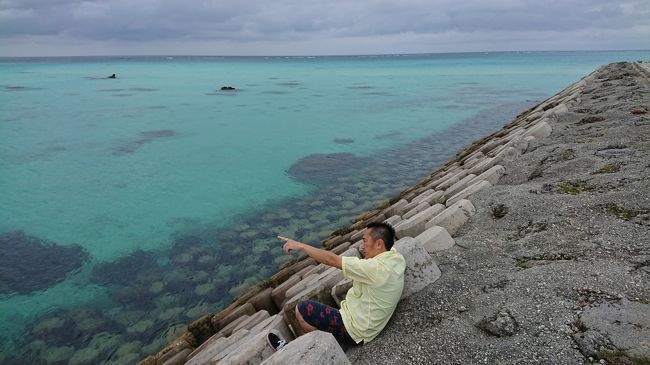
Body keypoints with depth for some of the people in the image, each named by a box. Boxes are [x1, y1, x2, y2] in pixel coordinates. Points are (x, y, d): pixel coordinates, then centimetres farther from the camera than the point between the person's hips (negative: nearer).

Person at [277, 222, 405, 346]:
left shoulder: (376, 268, -30)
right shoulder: (397, 257, -6)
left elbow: (331, 259, -27)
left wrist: (300, 245, -19)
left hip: (355, 332, -9)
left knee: (302, 310, -1)